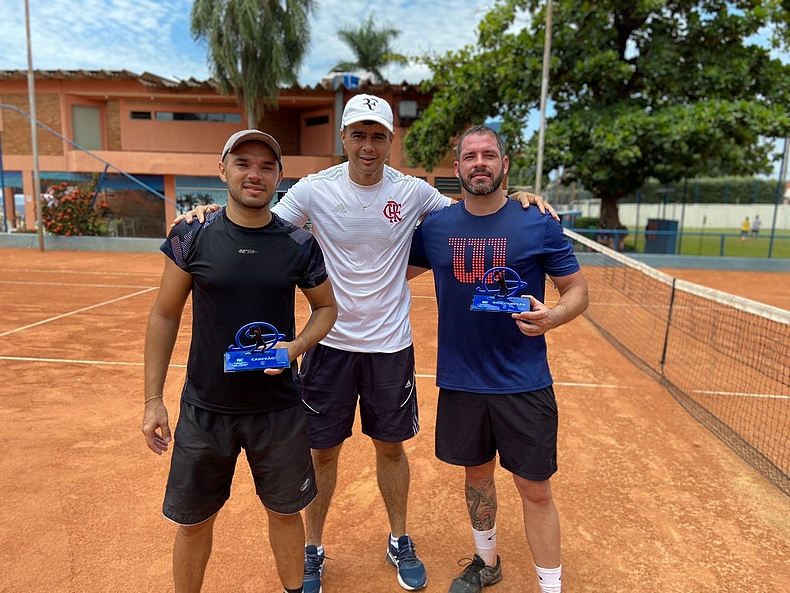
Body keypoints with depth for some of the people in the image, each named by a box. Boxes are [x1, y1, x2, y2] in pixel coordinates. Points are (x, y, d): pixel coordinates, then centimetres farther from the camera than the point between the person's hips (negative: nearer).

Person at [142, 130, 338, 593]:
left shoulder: (300, 244, -5)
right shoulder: (191, 238, -6)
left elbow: (326, 307, 7)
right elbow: (165, 316, 1)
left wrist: (297, 346, -13)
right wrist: (153, 399, 0)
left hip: (279, 409, 1)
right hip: (205, 409, 0)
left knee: (285, 512, 16)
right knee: (193, 521, 15)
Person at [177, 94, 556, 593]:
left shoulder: (413, 192, -4)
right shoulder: (315, 189, -6)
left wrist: (516, 198, -4)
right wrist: (214, 214, -18)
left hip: (391, 345, 1)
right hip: (330, 341, 0)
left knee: (391, 448, 15)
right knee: (322, 451, 11)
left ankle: (400, 542, 39)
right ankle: (313, 549, 35)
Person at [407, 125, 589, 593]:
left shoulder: (539, 223, -6)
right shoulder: (435, 225, 1)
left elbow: (578, 290, -1)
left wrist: (552, 318, -21)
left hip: (524, 383, -2)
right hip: (460, 380, 3)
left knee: (536, 491, 6)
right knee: (477, 474, 20)